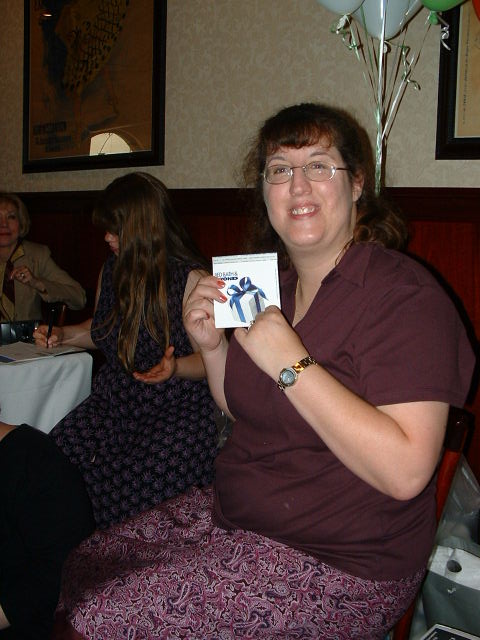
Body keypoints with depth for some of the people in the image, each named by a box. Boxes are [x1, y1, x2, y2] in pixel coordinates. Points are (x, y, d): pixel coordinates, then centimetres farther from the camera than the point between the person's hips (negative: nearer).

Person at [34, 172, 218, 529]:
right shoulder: (112, 271, 14)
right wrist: (63, 335, 17)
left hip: (175, 410, -6)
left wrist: (175, 367, -26)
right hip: (113, 403, 6)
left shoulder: (190, 279, -8)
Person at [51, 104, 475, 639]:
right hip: (234, 513, 8)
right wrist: (212, 347, -3)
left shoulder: (405, 294, -18)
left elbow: (405, 472, -27)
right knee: (80, 569, 6)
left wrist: (293, 364, -27)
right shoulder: (270, 283, 6)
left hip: (336, 563, -7)